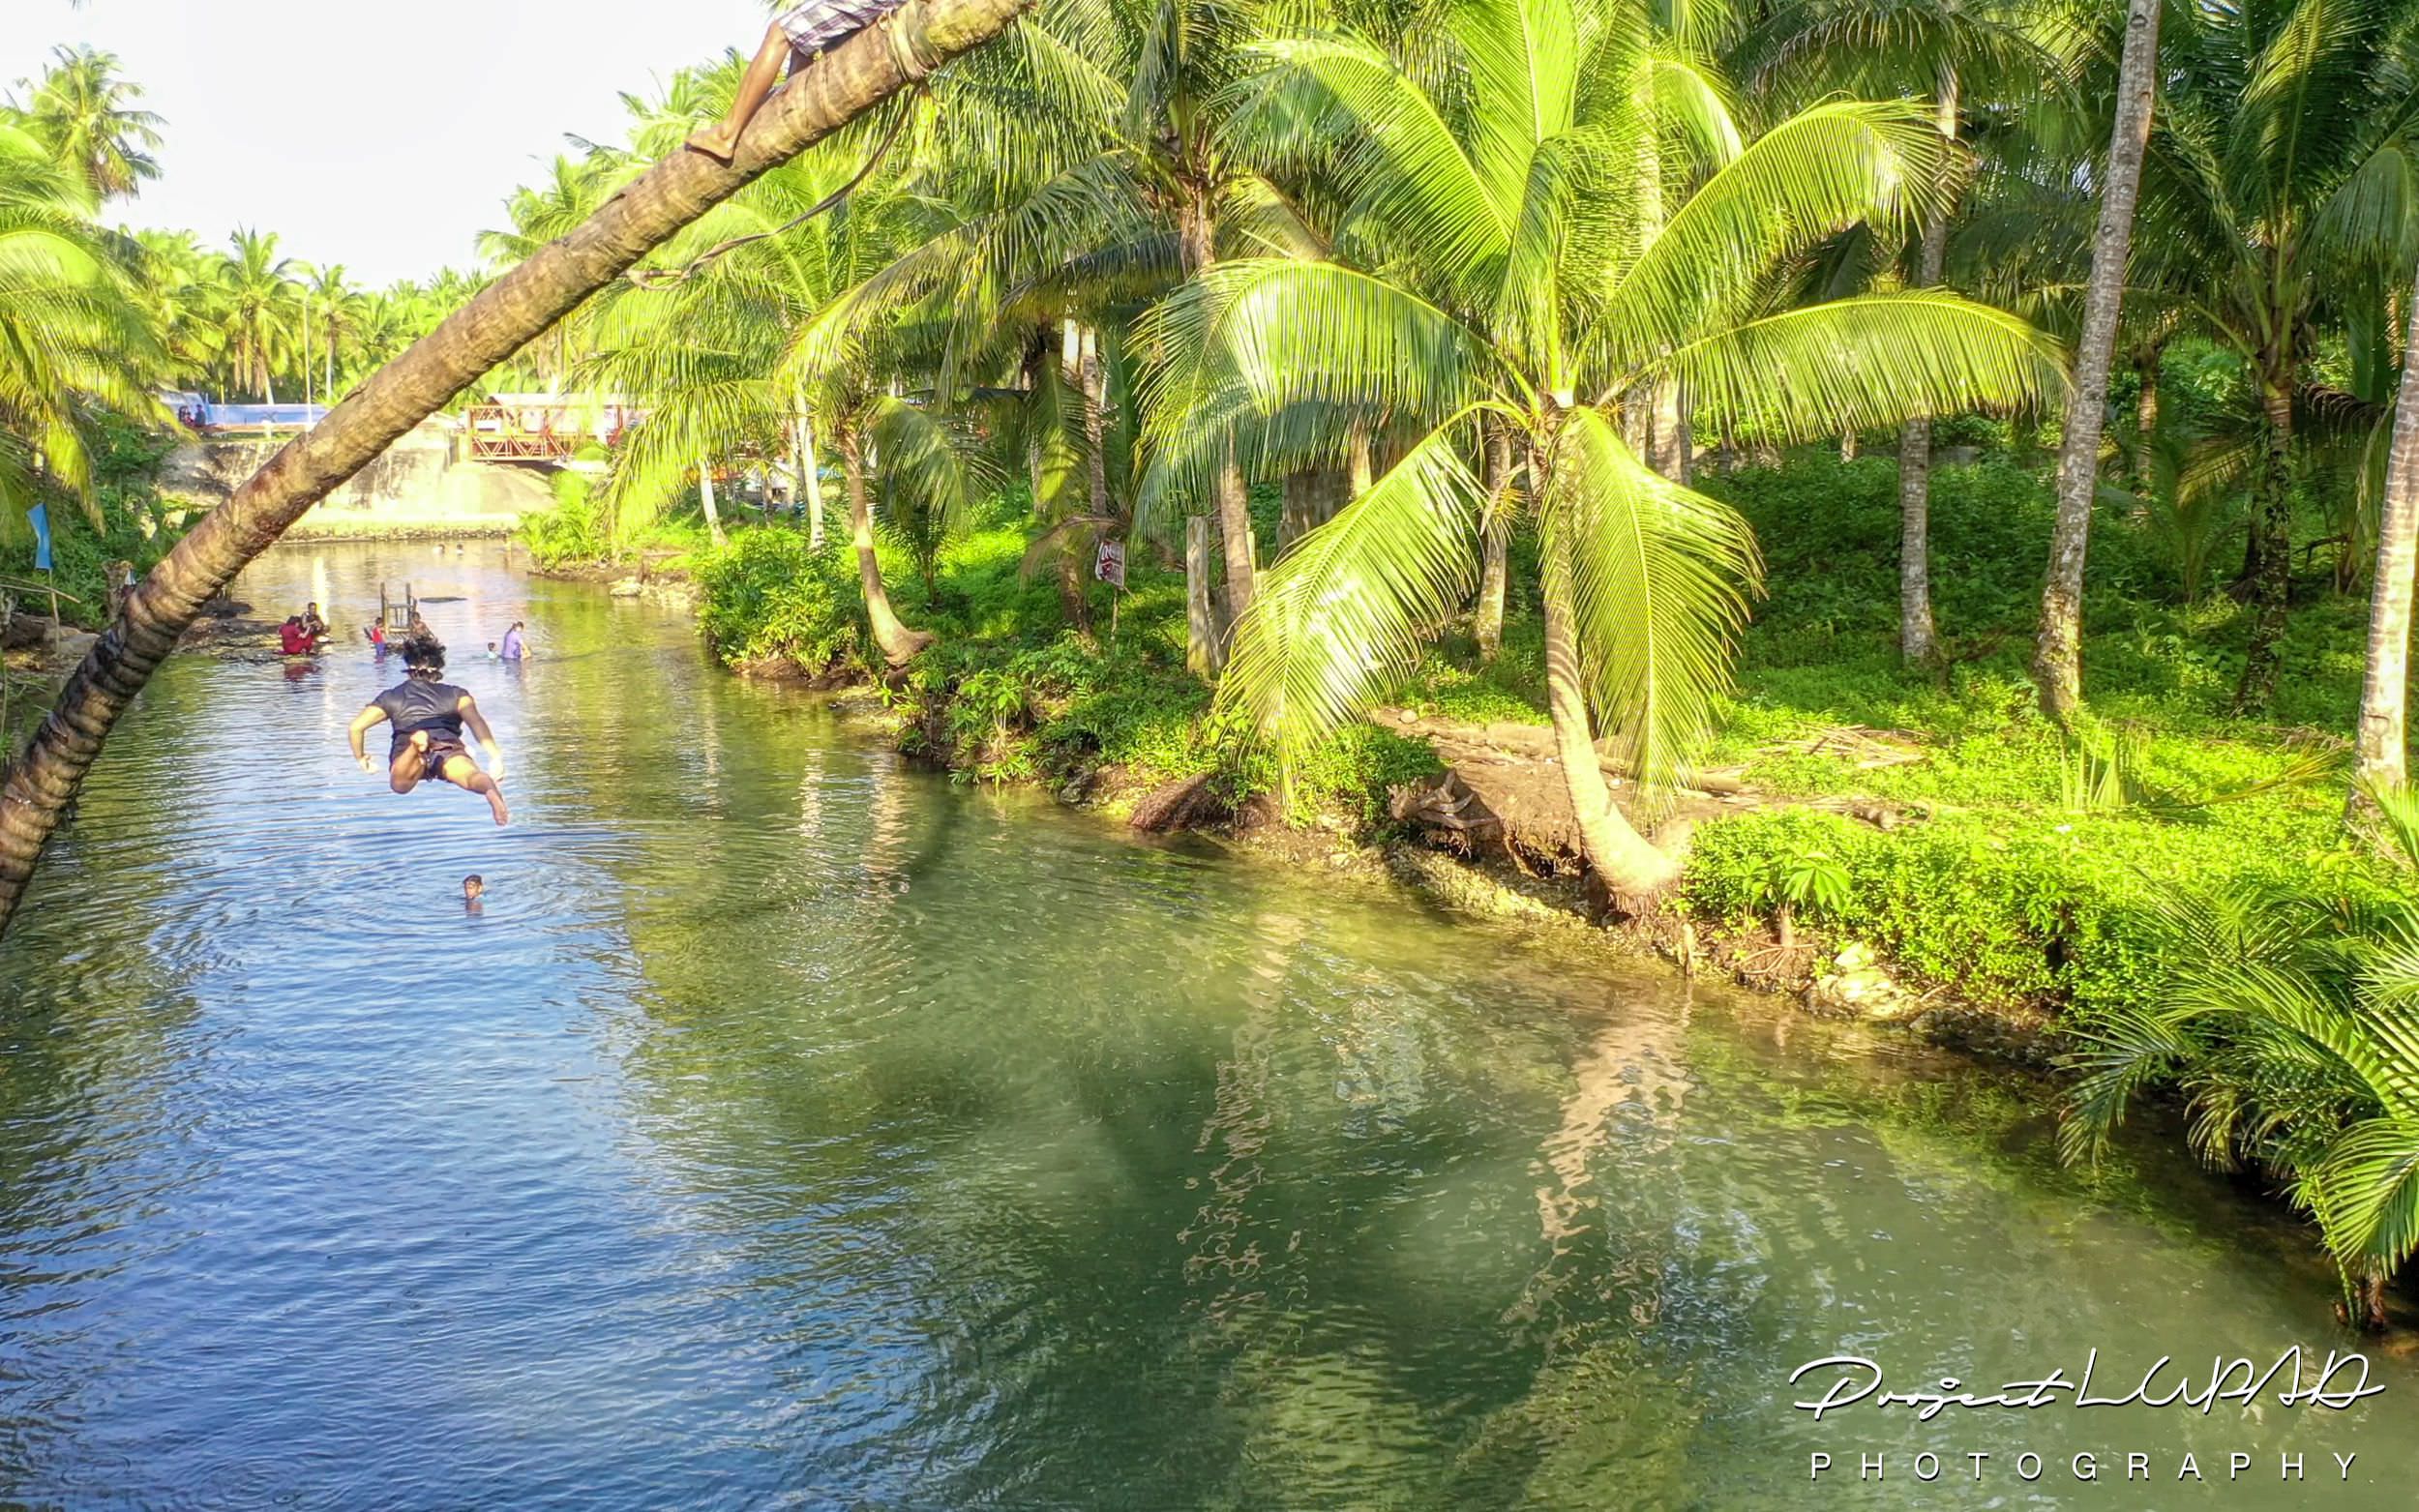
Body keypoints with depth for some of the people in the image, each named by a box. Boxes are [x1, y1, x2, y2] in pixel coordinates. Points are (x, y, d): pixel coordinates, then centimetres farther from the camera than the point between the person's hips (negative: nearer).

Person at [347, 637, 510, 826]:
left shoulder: (392, 697, 31)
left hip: (405, 745, 2)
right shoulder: (455, 694, 28)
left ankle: (415, 747, -56)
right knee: (472, 776, -26)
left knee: (400, 785, -22)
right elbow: (476, 721, 7)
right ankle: (492, 791, -66)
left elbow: (355, 727, 21)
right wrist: (496, 756, -3)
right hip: (448, 746, -2)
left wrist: (360, 758, 37)